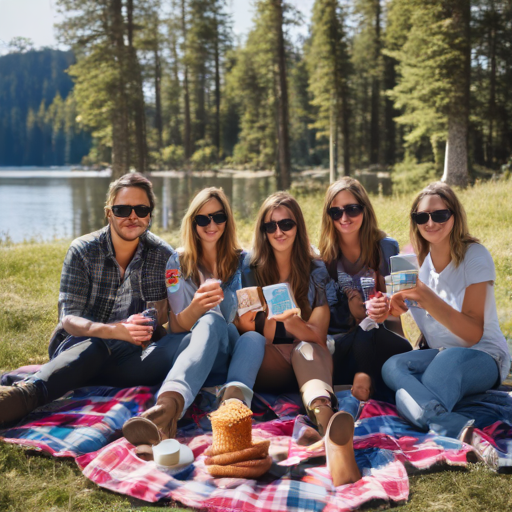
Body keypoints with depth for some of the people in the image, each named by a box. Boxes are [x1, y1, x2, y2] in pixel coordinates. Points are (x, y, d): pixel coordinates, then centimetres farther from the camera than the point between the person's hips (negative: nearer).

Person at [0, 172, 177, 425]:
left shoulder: (163, 255, 2)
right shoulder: (82, 251, -3)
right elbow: (69, 320, -12)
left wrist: (145, 325, -25)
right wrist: (115, 331, -32)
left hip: (132, 352, 2)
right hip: (78, 345, -2)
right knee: (95, 349, -39)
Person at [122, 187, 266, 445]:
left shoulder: (243, 261, 14)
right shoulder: (178, 262, 10)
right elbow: (175, 327, 3)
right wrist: (195, 309, -19)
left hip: (235, 352, 2)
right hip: (192, 349, -2)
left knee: (255, 338, -34)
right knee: (212, 320, -36)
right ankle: (172, 403, -66)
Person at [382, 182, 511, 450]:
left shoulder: (475, 256, -10)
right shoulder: (415, 260, 4)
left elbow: (474, 333, -17)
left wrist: (428, 299, -31)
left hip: (483, 359, -5)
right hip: (437, 355, 5)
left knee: (449, 360, -40)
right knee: (392, 366, -29)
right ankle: (459, 429, -46)